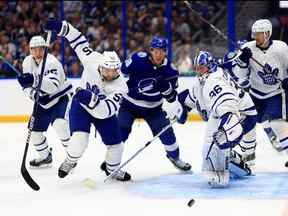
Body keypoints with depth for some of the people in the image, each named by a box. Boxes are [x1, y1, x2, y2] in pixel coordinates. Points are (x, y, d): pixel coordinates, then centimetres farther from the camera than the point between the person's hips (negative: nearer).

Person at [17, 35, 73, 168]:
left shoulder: (51, 62, -26)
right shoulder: (27, 62, -4)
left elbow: (53, 85, -41)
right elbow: (26, 86, 3)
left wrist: (34, 80, -55)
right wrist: (34, 94, -19)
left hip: (61, 97, -7)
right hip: (44, 102, 7)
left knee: (60, 124, -31)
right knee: (34, 131, 6)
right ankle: (45, 157, 29)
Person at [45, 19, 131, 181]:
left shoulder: (120, 86, -32)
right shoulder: (93, 60, -29)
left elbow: (105, 110, -42)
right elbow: (79, 41, -17)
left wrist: (91, 99, -58)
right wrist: (60, 27, -26)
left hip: (104, 112, 1)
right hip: (81, 105, -1)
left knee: (115, 143, 3)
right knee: (80, 138, -21)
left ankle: (112, 169, 34)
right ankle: (70, 162, 10)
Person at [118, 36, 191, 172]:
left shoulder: (170, 70, -11)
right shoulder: (137, 60, -21)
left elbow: (171, 98, -5)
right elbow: (121, 73, -9)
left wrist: (166, 87, -24)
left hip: (153, 108, 3)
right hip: (130, 104, -3)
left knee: (166, 130, -2)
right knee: (121, 130, -15)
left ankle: (174, 157, 23)